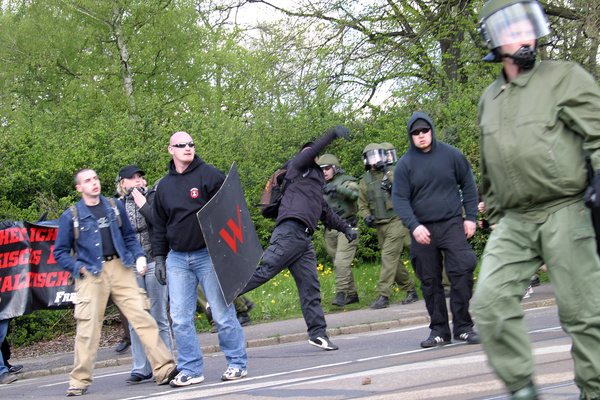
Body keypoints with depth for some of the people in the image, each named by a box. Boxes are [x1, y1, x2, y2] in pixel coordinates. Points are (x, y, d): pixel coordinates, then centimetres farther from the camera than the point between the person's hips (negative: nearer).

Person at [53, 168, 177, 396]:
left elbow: (129, 236, 21)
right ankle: (79, 381, 8)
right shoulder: (71, 216, 4)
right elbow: (60, 252, 8)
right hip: (91, 274, -2)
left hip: (120, 268, 2)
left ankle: (164, 369, -3)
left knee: (141, 316, -5)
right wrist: (79, 268, -6)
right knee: (88, 326, -4)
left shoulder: (115, 206, 12)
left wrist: (139, 256, 5)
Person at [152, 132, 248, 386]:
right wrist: (159, 257, 14)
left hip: (209, 255, -4)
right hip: (177, 258, 5)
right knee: (180, 318, 1)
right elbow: (159, 225, 20)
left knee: (222, 313, 0)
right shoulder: (164, 186, 13)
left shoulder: (209, 175, -2)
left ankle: (237, 363, 12)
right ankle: (191, 370, 9)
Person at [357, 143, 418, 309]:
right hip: (380, 226, 5)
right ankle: (410, 291, 19)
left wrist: (388, 174, -18)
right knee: (395, 260, 8)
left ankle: (383, 296, -17)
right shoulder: (365, 181, 10)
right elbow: (362, 204, 14)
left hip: (396, 221, -5)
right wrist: (366, 216, -5)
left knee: (389, 256, -15)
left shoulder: (392, 172, 2)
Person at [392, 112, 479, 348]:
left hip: (452, 223, -1)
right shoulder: (405, 164, 1)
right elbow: (399, 198, -2)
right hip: (422, 229, 1)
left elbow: (468, 185, 11)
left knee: (461, 271, -13)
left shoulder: (450, 154, 3)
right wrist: (414, 225, -16)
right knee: (430, 281, 5)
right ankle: (439, 331, 15)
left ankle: (463, 327, -3)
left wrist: (471, 217, 5)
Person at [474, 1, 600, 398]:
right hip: (513, 222, 5)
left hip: (564, 213, -5)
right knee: (490, 300, -10)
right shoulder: (489, 99, 17)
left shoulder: (565, 77, 1)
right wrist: (494, 213, 26)